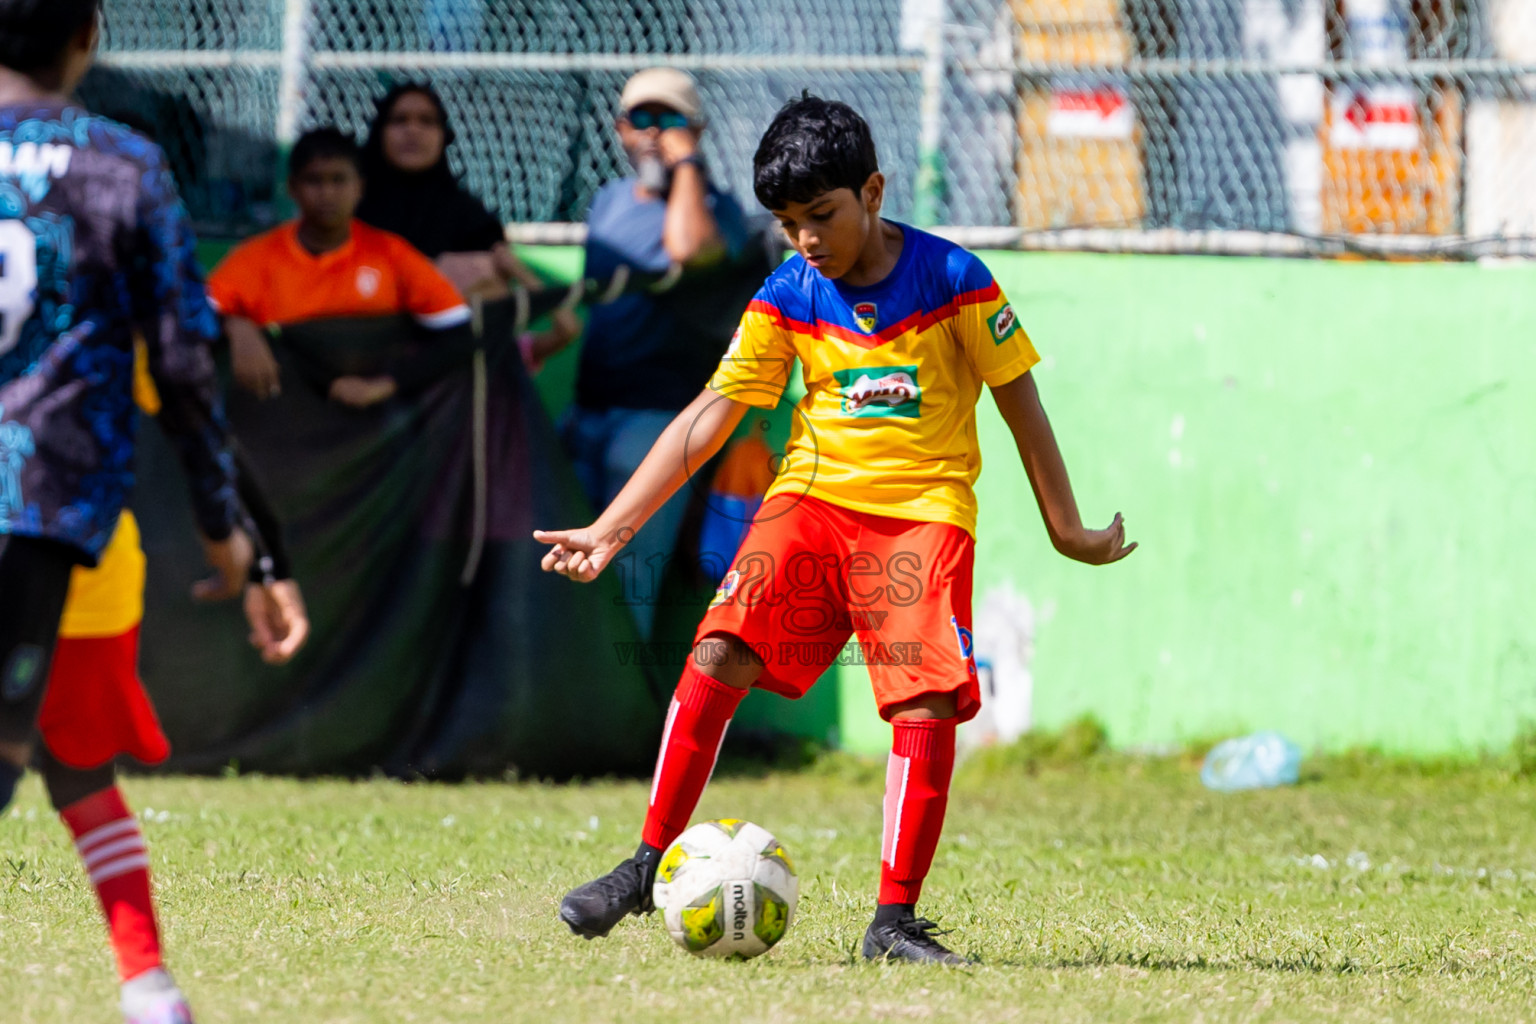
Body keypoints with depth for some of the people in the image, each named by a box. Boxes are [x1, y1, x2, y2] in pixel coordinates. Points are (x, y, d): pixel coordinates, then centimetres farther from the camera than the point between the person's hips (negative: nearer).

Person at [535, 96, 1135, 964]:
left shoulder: (951, 278, -6)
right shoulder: (788, 298, 2)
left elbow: (1020, 402, 3)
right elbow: (709, 418, 4)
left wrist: (1066, 530, 6)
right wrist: (611, 529, -2)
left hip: (924, 509, -2)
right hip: (813, 498, 2)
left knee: (928, 697, -19)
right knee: (720, 652, -18)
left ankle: (896, 919, -12)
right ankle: (648, 867, -8)